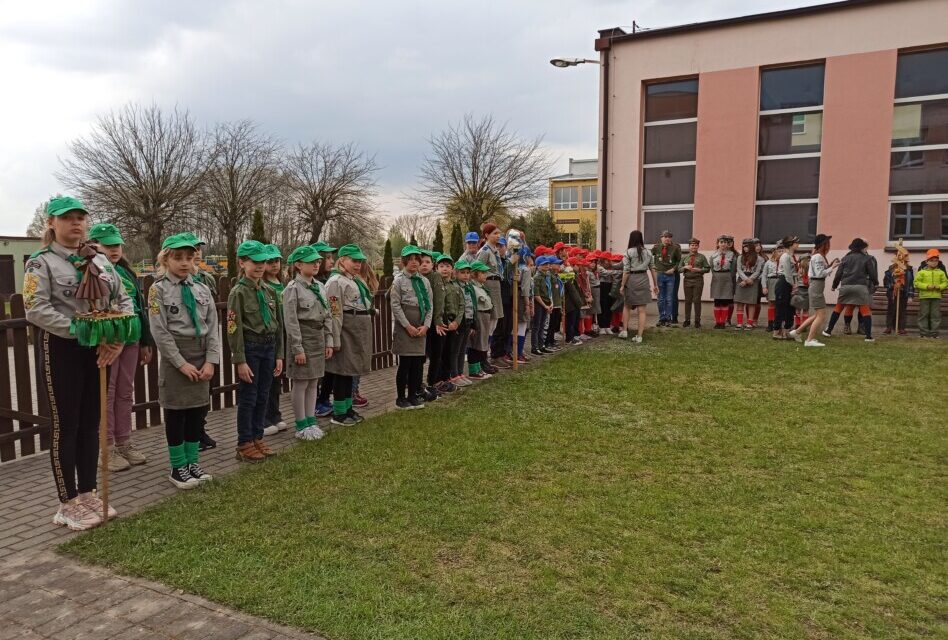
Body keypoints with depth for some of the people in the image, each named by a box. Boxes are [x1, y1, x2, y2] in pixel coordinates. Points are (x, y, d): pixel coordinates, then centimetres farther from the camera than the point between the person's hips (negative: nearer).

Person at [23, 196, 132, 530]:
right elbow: (37, 310, -17)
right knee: (65, 425, 3)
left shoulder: (100, 261, 11)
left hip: (99, 349, 5)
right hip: (61, 349, -5)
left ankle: (88, 495, 26)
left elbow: (123, 299, 8)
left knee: (91, 423, 13)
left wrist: (117, 337, -9)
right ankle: (68, 504, 15)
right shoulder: (41, 263, -5)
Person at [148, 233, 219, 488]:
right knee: (176, 412, 4)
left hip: (201, 355, 4)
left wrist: (211, 361, -7)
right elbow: (160, 332, -11)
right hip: (174, 355, -4)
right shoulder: (159, 289, -6)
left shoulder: (202, 290, 5)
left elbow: (213, 328, 3)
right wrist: (181, 363, -14)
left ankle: (193, 461, 24)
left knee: (198, 410, 10)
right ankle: (178, 466, 16)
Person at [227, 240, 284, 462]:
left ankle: (257, 438, 24)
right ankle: (245, 444, 12)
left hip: (269, 347, 6)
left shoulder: (270, 291, 9)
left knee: (263, 396, 12)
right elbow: (234, 329, -13)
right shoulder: (238, 292, -9)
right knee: (248, 398, 2)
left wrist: (279, 355, 7)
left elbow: (278, 325, 12)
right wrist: (240, 360, -16)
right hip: (250, 348, -6)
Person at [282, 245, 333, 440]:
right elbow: (291, 321, -15)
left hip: (318, 339, 7)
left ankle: (311, 421, 22)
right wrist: (298, 348, -17)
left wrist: (329, 341, 8)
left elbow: (326, 316, 13)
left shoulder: (319, 287, 9)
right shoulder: (293, 288, -11)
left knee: (313, 382, 12)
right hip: (302, 338, -7)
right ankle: (301, 425, 11)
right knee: (300, 384, 1)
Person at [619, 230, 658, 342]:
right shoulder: (648, 252, 7)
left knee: (627, 306, 18)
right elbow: (652, 269, 10)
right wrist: (655, 284, 17)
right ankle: (639, 336, 3)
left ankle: (624, 330, 18)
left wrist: (622, 285, -5)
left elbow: (626, 271, -9)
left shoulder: (629, 252, -6)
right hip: (644, 280, 3)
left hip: (632, 280, -3)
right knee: (642, 310, 2)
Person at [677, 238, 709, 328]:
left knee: (697, 300, -1)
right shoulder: (684, 257, 11)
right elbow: (679, 269, 10)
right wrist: (685, 267, -10)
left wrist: (699, 270, -13)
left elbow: (707, 268, 2)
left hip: (698, 280, -2)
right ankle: (687, 320, 14)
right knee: (688, 300, 5)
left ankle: (697, 321, 6)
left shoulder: (701, 257, 5)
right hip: (687, 280, 2)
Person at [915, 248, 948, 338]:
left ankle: (934, 332, 9)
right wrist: (927, 286, -17)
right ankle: (924, 332, 8)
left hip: (936, 296, 2)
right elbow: (917, 282, -4)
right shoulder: (922, 272, 0)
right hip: (924, 296, -2)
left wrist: (939, 286, -10)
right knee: (924, 314, 1)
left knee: (936, 315, 3)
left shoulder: (941, 272, 9)